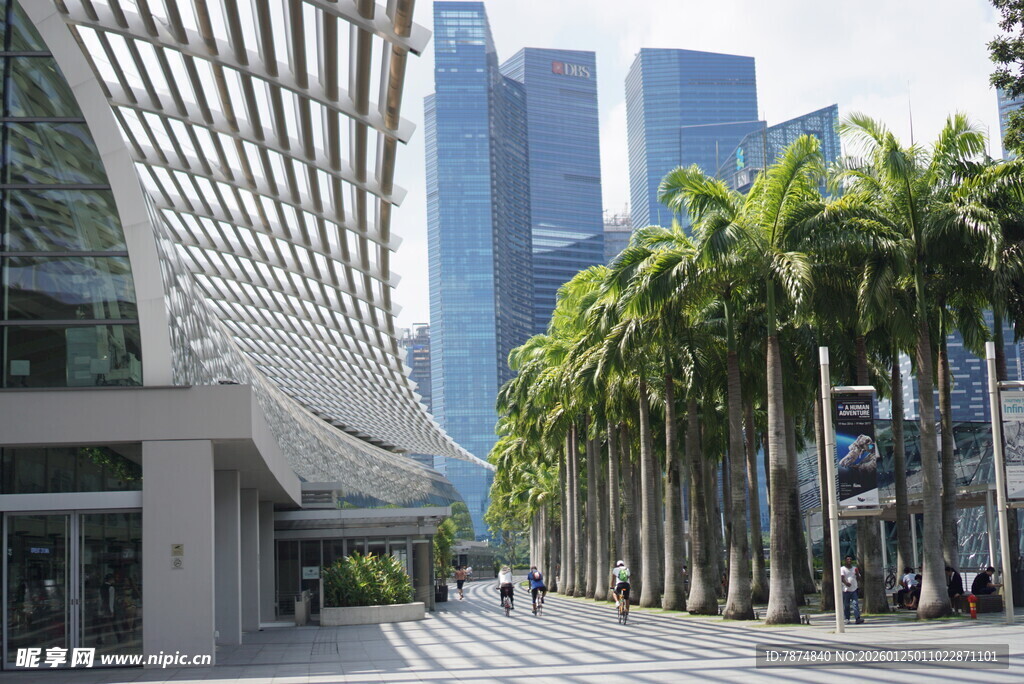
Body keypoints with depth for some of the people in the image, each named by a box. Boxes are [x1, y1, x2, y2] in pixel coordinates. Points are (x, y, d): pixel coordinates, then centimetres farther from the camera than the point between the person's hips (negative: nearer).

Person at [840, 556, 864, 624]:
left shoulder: (854, 569, 16)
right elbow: (842, 577, -13)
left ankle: (858, 618, -16)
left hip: (854, 589, 3)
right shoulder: (842, 569, 2)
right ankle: (847, 619, 10)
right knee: (846, 605, 1)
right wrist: (846, 583, -33)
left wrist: (857, 573, -8)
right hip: (846, 590, -3)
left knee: (855, 604, -9)